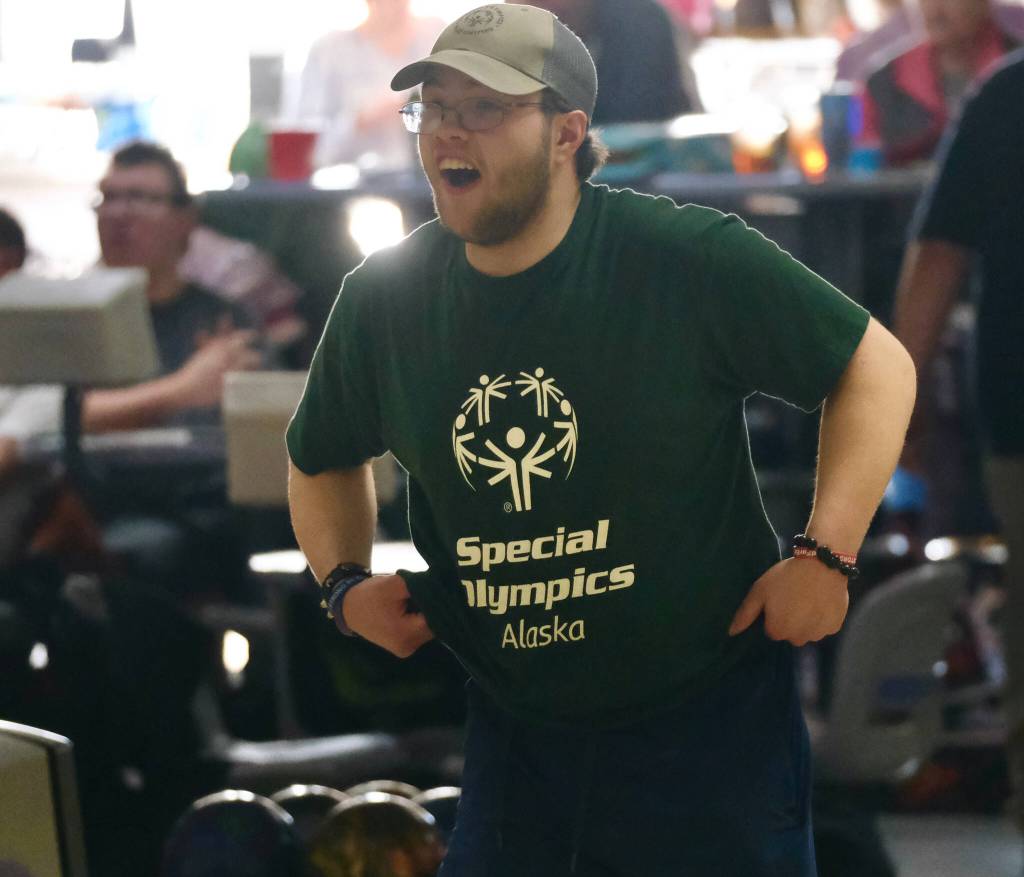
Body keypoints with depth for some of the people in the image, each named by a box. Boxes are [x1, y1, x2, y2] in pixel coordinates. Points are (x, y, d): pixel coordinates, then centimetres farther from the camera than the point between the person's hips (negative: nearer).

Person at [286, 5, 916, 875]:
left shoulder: (689, 261, -14)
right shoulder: (383, 299, -1)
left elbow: (875, 364, -6)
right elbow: (324, 461, 19)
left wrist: (826, 555, -14)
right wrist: (345, 583, 1)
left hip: (711, 720, -4)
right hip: (514, 731, 4)